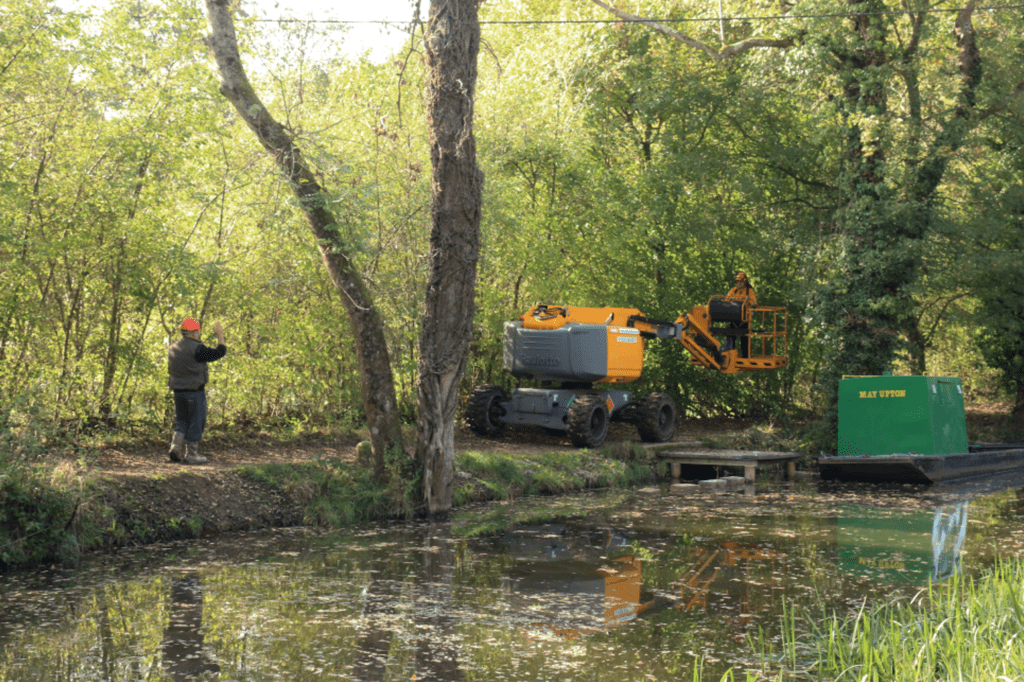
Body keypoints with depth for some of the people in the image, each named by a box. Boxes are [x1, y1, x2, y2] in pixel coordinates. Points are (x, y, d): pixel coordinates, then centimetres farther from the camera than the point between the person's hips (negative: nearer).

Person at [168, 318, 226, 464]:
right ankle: (191, 454, 6)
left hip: (178, 391, 7)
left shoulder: (172, 348, 7)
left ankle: (176, 446, 1)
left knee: (181, 421, 18)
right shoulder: (196, 349, -16)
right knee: (196, 422, 3)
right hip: (195, 391, -7)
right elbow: (219, 353, -12)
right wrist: (220, 335, 2)